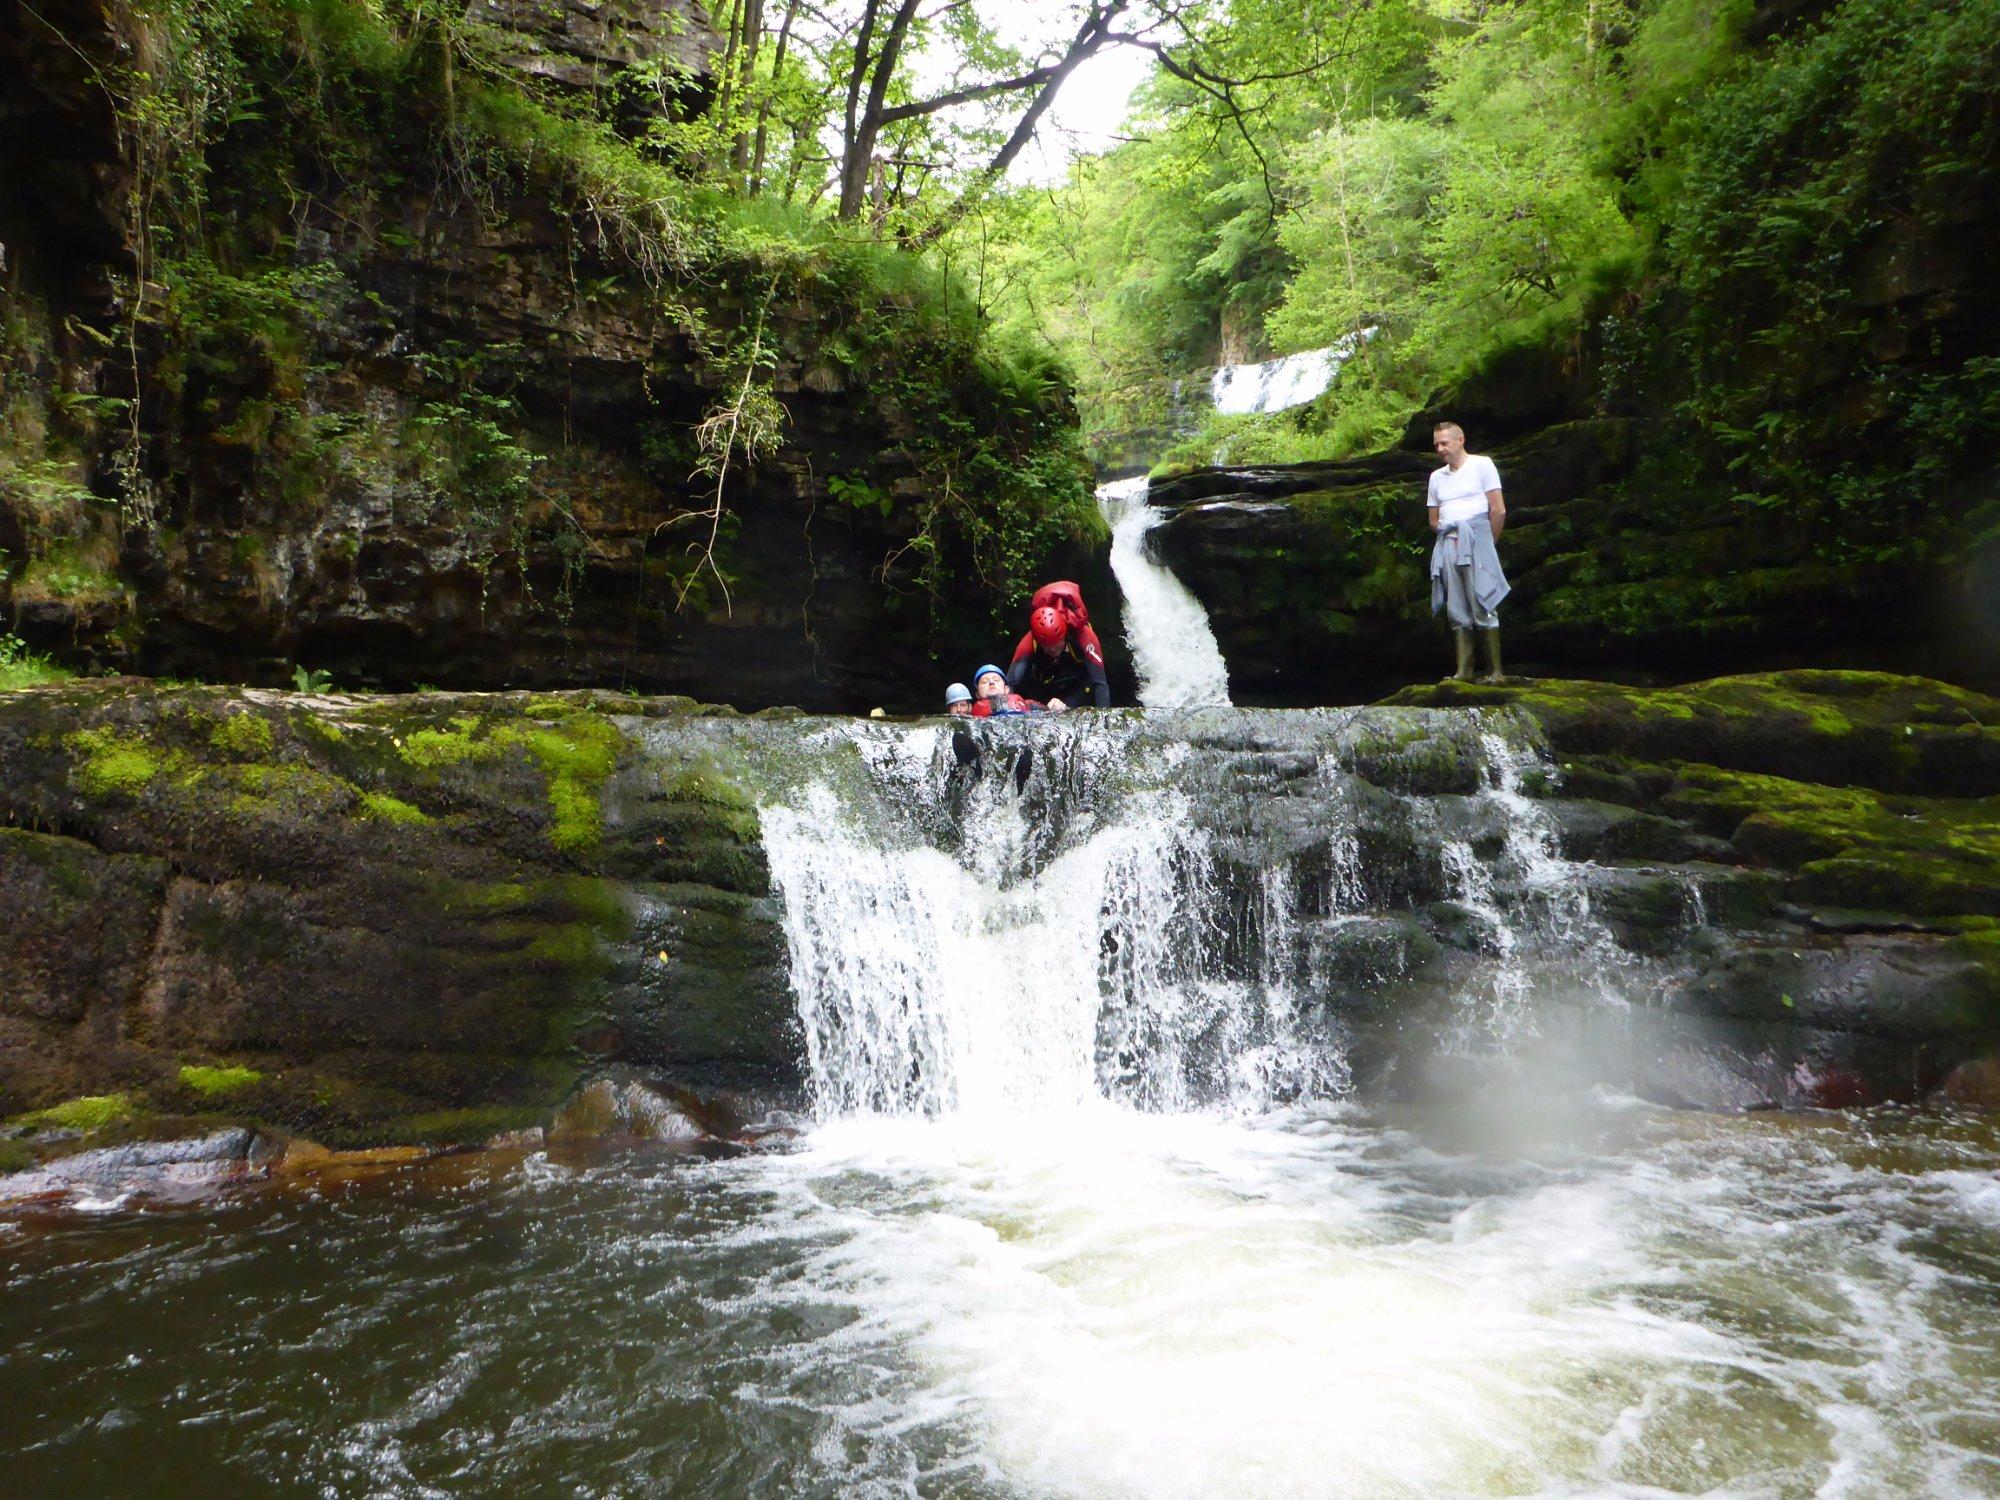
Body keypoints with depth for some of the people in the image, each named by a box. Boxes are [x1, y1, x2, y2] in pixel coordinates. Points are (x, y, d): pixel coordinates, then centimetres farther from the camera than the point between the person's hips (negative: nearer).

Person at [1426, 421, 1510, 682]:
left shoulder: (1481, 465, 2)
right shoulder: (1437, 477, 19)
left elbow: (1498, 511, -2)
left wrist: (1487, 544, 1)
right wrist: (1447, 538, 7)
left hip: (1475, 538, -5)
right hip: (1447, 544, 5)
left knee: (1483, 607, -9)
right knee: (1456, 610, 2)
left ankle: (1495, 671, -8)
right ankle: (1464, 670, 2)